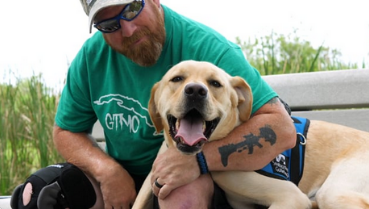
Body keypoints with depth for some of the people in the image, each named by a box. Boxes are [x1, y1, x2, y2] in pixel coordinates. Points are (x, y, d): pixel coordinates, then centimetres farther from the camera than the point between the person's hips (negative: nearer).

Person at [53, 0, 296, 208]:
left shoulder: (205, 46, -23)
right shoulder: (91, 57, -7)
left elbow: (281, 129, -27)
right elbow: (66, 132, 4)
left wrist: (197, 159, -40)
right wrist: (107, 171, -17)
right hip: (120, 175, 5)